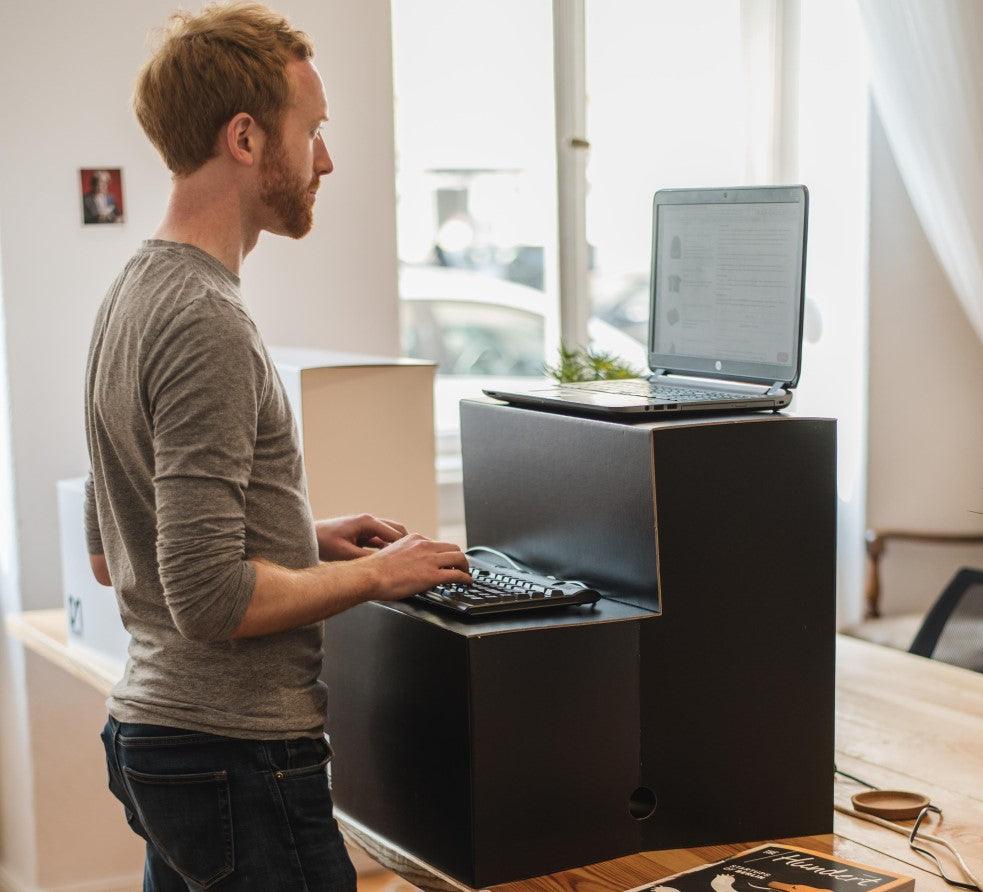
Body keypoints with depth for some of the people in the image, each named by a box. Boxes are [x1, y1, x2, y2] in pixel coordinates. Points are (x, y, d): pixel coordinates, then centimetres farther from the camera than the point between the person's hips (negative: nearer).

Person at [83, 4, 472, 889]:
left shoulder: (134, 295, 10)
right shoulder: (207, 324, -21)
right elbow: (210, 600, -25)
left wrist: (307, 540, 12)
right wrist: (374, 574, -11)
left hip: (149, 722, 10)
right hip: (237, 754, -10)